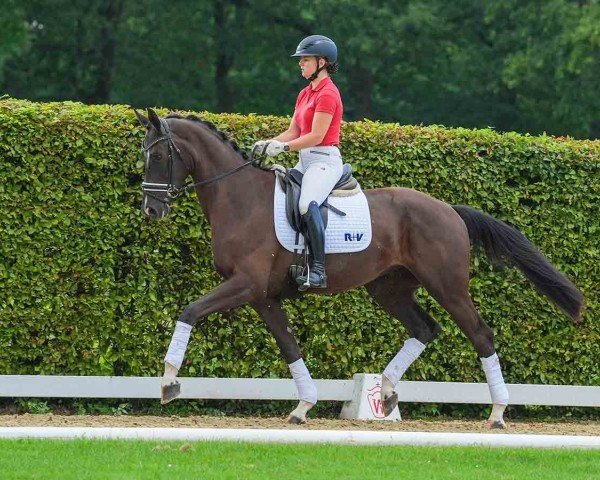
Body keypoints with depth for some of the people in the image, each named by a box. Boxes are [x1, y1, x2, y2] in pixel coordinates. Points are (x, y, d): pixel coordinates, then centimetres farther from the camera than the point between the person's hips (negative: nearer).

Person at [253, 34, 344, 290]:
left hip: (324, 160, -11)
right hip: (305, 161, 11)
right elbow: (293, 132, 17)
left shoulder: (327, 94, -11)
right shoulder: (305, 94, 18)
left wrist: (282, 147, -20)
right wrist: (267, 144, 1)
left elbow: (316, 136, -18)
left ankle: (318, 269, -38)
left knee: (307, 204, -34)